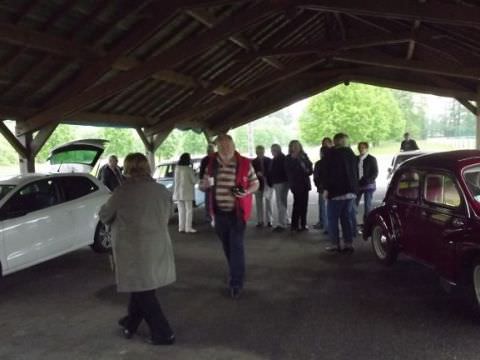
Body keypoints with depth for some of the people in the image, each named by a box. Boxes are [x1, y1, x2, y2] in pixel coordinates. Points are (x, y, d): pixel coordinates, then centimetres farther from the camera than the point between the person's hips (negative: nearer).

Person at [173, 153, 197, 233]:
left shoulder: (177, 168, 3)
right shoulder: (189, 169, -13)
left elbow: (176, 180, 10)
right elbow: (194, 180, -8)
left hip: (178, 192, 5)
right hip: (187, 192, -5)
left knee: (181, 210, 11)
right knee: (189, 210, 2)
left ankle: (181, 227, 11)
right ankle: (188, 227, -1)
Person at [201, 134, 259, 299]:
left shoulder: (244, 163, -10)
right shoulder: (212, 163, 1)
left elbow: (255, 183, 1)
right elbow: (205, 184, 12)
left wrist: (246, 192, -20)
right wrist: (206, 183, -12)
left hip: (237, 211, -4)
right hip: (219, 211, 4)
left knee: (236, 246, -6)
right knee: (227, 246, 15)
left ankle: (236, 283, 1)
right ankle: (236, 275, 35)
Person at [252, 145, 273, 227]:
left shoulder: (269, 161, 2)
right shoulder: (253, 162, 3)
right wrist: (257, 174, -18)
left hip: (267, 183, 0)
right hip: (258, 184, 1)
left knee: (268, 202, 4)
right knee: (259, 203, 3)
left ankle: (269, 220, 11)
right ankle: (260, 221, 10)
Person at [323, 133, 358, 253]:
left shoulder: (331, 154, -8)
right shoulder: (351, 154, 11)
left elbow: (328, 172, -13)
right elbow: (356, 172, 17)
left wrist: (326, 188, -10)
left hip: (336, 191, -6)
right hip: (350, 191, 6)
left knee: (332, 218, 2)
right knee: (347, 218, 11)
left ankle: (335, 244, 1)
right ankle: (348, 244, 10)